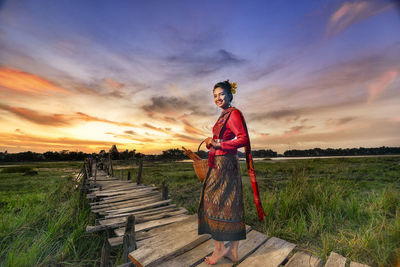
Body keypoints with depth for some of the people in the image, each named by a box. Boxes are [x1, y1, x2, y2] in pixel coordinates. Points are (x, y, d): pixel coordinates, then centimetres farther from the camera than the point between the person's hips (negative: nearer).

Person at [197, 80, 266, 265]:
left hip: (224, 164, -9)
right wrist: (210, 142, 4)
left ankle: (219, 248, 18)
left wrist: (219, 144, -16)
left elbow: (243, 139, -19)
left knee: (214, 203, 0)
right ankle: (233, 251, 26)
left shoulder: (233, 113, -9)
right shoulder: (224, 115, 19)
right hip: (218, 164, 9)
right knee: (231, 206, 12)